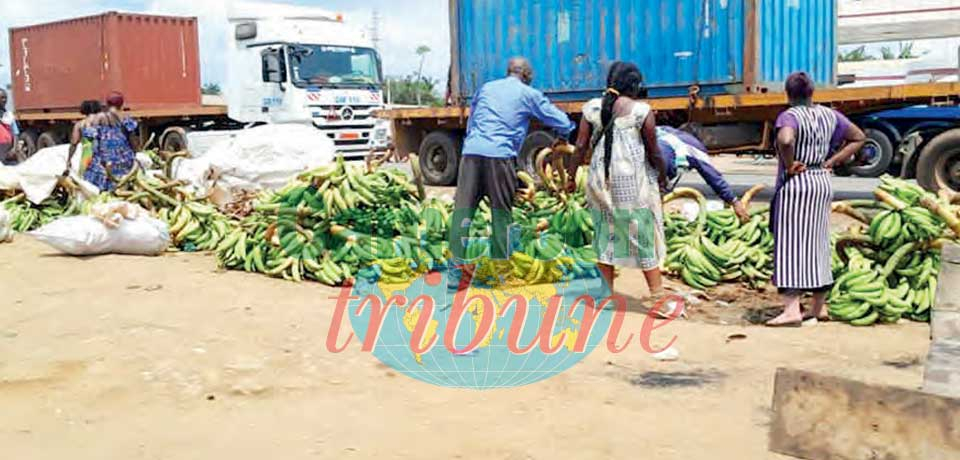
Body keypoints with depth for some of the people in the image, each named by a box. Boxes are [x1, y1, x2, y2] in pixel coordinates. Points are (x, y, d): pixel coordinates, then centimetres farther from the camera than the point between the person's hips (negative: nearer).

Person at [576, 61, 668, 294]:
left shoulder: (592, 107, 4)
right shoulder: (641, 110, -6)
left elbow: (580, 146, 2)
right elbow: (654, 152, -3)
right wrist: (663, 176, 12)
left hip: (600, 179, 4)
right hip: (632, 180, -4)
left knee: (606, 234, 13)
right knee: (643, 235, 5)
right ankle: (657, 291, 11)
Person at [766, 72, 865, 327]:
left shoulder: (790, 116, -13)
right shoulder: (829, 115, 8)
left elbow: (785, 140, -34)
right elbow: (859, 138, 17)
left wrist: (789, 165, -18)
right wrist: (831, 162, 10)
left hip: (795, 184, -7)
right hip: (822, 184, 7)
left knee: (790, 244, -7)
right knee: (817, 244, 15)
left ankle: (792, 309, -13)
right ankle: (819, 307, 23)